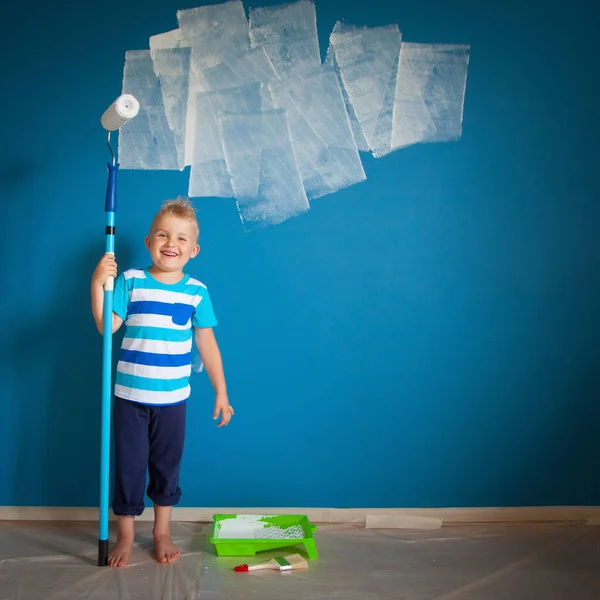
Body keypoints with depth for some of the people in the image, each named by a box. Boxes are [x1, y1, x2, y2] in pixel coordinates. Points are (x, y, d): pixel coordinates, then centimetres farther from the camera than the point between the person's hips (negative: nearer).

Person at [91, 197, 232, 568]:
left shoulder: (197, 292, -2)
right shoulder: (130, 282, -4)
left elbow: (207, 344, 0)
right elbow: (107, 326, -13)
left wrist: (221, 392, 0)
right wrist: (99, 285, -24)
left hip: (173, 398, 1)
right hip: (130, 396, -1)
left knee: (167, 466, 14)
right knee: (129, 466, 9)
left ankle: (162, 533, 34)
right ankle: (125, 536, 28)